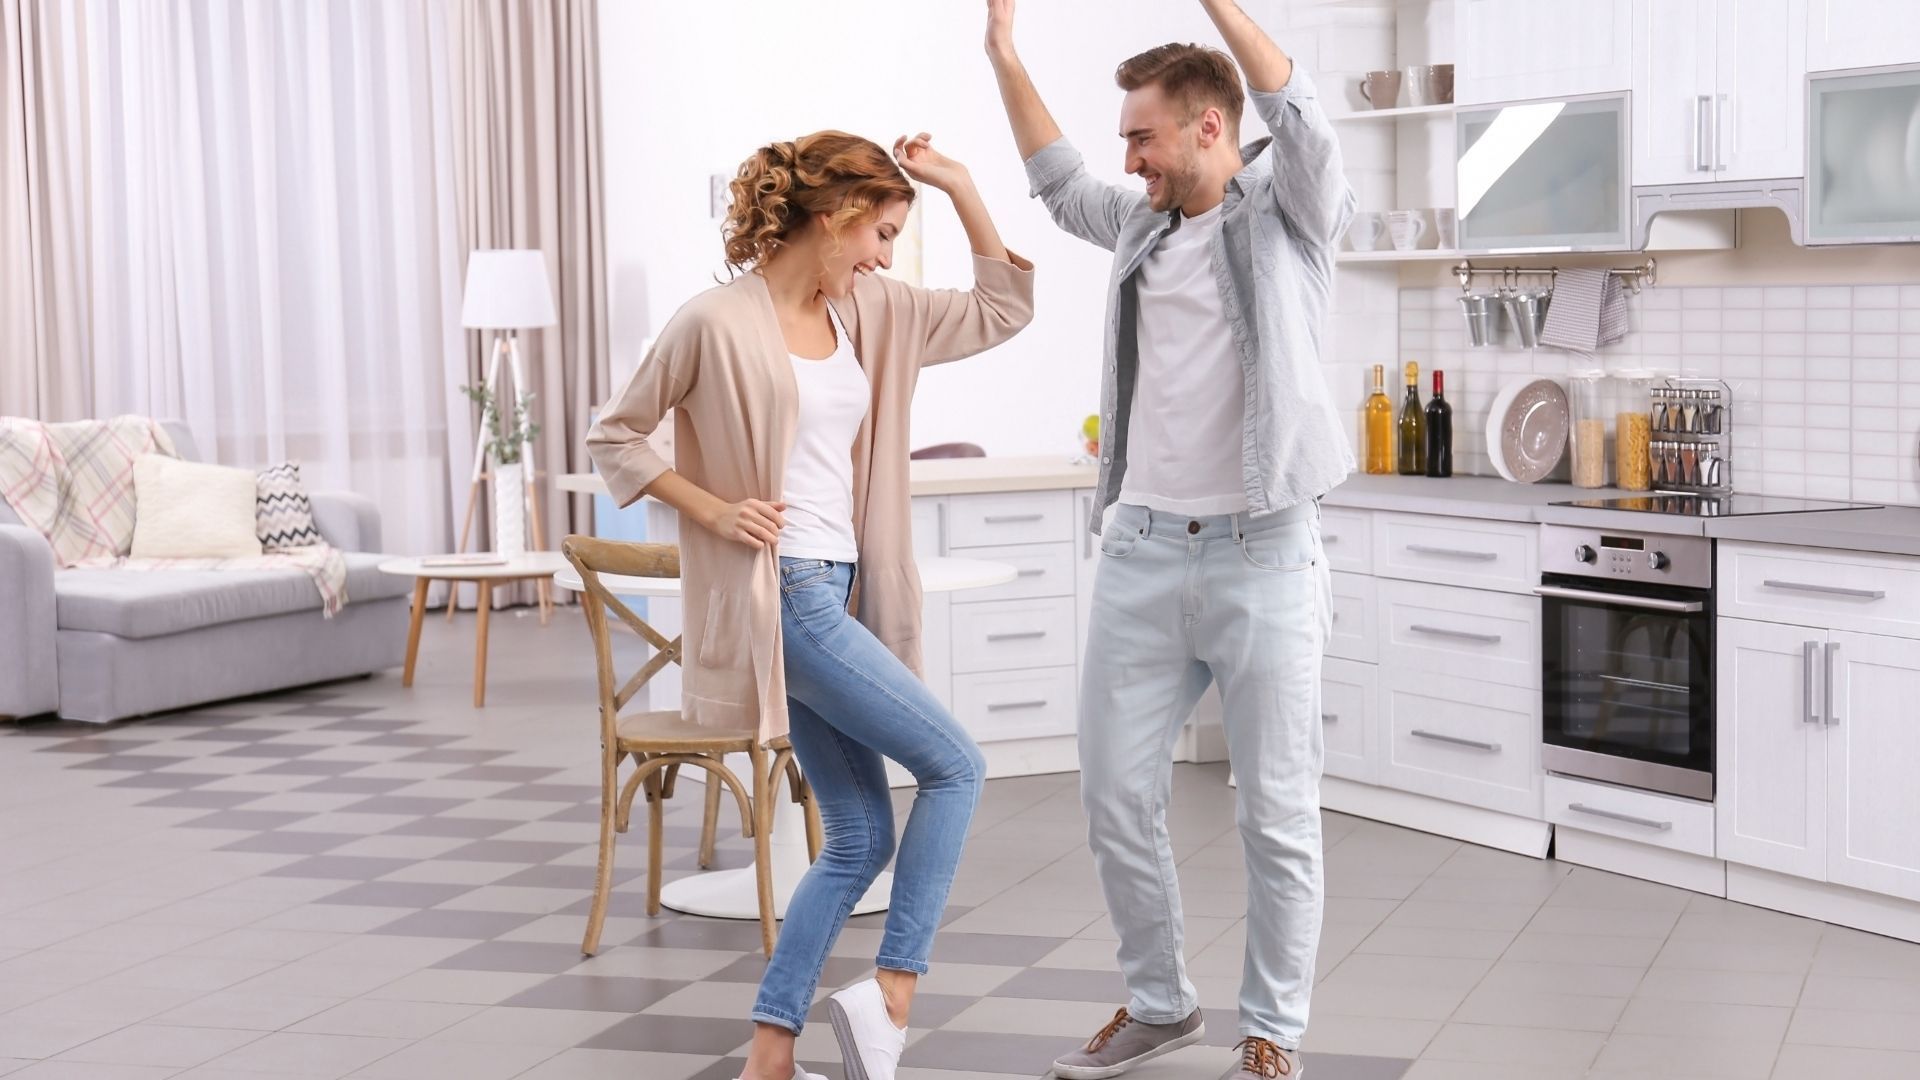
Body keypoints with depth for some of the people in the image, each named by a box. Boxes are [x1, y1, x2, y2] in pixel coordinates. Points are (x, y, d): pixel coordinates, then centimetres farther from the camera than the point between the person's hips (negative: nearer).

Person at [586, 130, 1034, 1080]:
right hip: (782, 596, -8)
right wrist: (711, 509, -14)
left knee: (860, 839, 8)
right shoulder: (717, 323, -10)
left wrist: (957, 184, 5)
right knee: (953, 765, -9)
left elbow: (1002, 310, 13)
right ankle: (893, 990, -2)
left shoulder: (869, 313, 10)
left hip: (841, 591, 8)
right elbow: (614, 436, -2)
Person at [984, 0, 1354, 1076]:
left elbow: (1302, 115, -20)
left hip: (1262, 554, -6)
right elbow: (1058, 180, 31)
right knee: (1118, 795, 8)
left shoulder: (1288, 211, -2)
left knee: (1279, 814, 2)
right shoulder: (1143, 223, 14)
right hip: (1142, 553, 6)